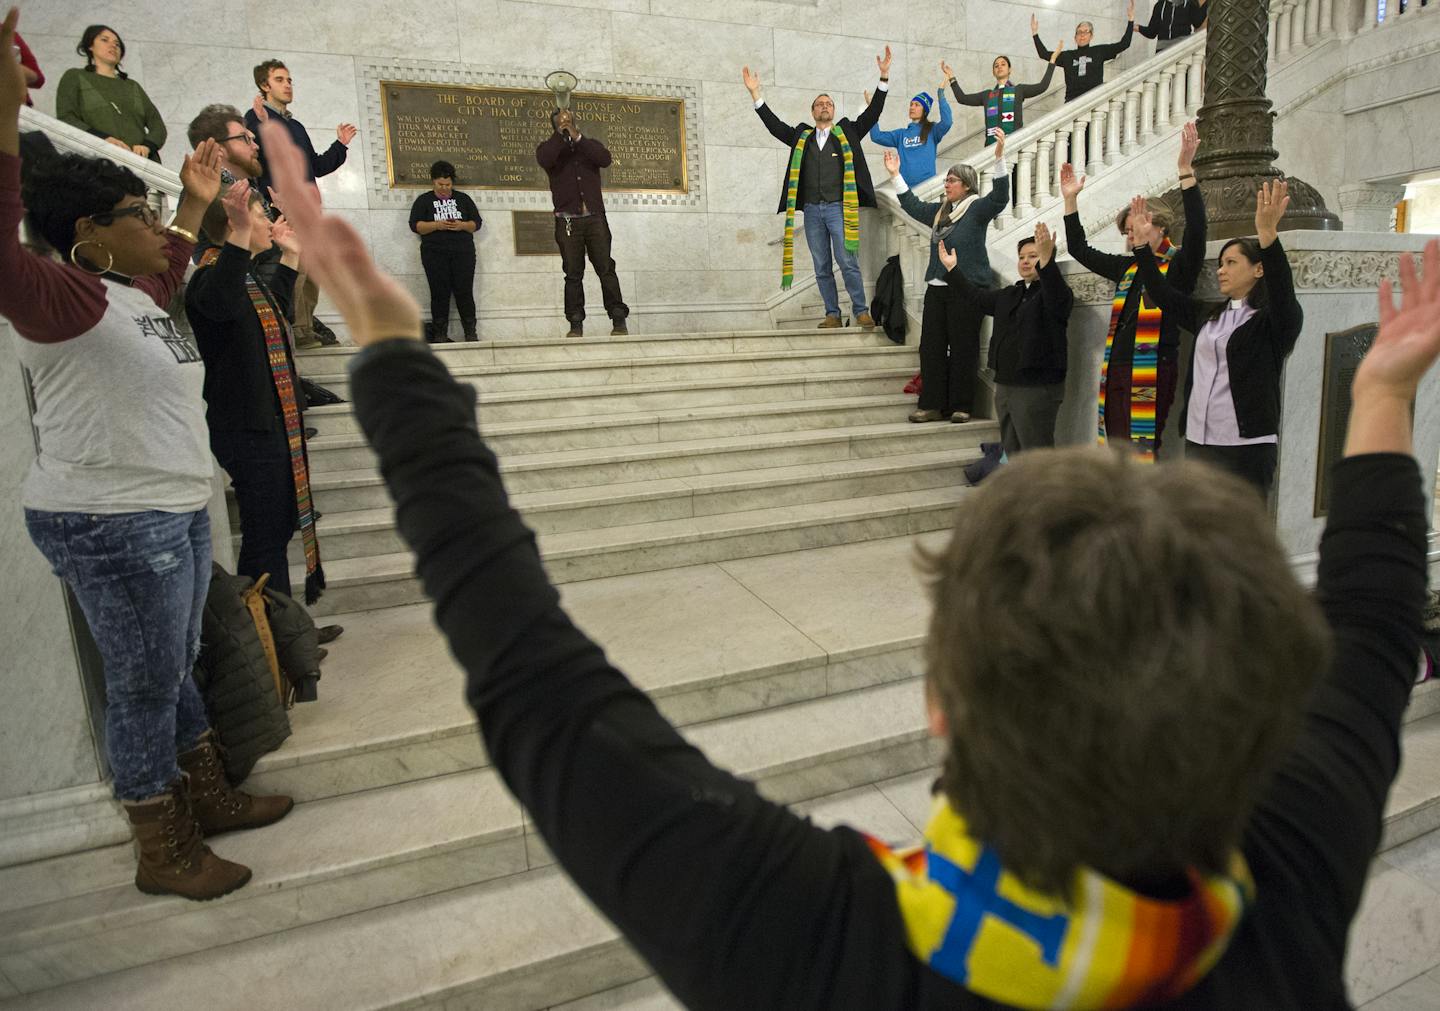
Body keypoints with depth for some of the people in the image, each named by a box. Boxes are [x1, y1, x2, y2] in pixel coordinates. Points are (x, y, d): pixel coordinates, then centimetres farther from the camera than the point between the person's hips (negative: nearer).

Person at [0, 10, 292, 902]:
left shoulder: (136, 291, 12)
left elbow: (174, 256, 34)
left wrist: (199, 197, 38)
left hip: (176, 512, 9)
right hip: (113, 527, -9)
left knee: (180, 669, 20)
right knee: (145, 686, 3)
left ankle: (210, 798, 37)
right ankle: (164, 854, 19)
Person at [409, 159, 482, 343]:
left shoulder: (463, 199, 16)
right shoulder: (423, 200, 11)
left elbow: (476, 223, 11)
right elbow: (415, 225, 1)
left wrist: (461, 225, -9)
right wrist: (437, 225, -15)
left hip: (463, 252, 1)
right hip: (435, 254, -1)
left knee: (465, 292, -5)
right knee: (440, 294, -4)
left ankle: (470, 333, -2)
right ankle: (440, 335, -1)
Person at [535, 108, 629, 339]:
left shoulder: (590, 144, 14)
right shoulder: (549, 147, 10)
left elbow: (605, 159, -8)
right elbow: (544, 159, -14)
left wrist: (577, 136, -10)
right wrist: (560, 134, -11)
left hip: (595, 217, 1)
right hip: (568, 220, 0)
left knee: (606, 269, -4)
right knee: (573, 274, 1)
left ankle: (619, 321, -3)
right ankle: (576, 325, 3)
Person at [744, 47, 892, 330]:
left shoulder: (848, 132, 12)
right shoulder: (801, 136, 17)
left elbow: (872, 113, 5)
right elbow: (774, 124, 14)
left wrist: (884, 78, -3)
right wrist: (755, 94, 8)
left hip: (839, 208, -3)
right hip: (812, 210, 3)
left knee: (847, 261, -11)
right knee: (822, 267, 4)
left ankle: (861, 311, -5)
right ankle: (832, 315, 9)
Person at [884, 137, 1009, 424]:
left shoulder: (977, 208, -2)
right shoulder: (939, 210, 18)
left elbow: (1000, 197, -19)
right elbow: (913, 205, 31)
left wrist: (999, 159, -28)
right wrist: (895, 175, 30)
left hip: (967, 290, -7)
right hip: (937, 288, 7)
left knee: (962, 349, -3)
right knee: (931, 347, 4)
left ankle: (961, 406, 5)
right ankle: (933, 405, 10)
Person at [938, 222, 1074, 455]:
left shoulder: (1054, 290, -6)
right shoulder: (1009, 295, 19)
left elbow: (1058, 300, -29)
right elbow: (977, 296, 28)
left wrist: (1046, 258, -44)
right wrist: (952, 268, 26)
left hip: (1037, 388, -8)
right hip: (1005, 385, 8)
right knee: (1012, 454, 15)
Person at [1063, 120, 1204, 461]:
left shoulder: (1178, 266, -1)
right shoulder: (1128, 268, 17)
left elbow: (1196, 230, -20)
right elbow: (1080, 249, 25)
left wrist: (1186, 169, -23)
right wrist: (1071, 199, 20)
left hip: (1152, 374, -6)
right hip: (1114, 373, 7)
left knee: (1142, 455, -8)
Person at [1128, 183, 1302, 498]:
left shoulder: (1274, 319, -3)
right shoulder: (1207, 314, 16)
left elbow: (1282, 291, -23)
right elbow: (1162, 293, 20)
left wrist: (1268, 236, -37)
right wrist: (1142, 242, 13)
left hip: (1247, 445, -6)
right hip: (1197, 441, 6)